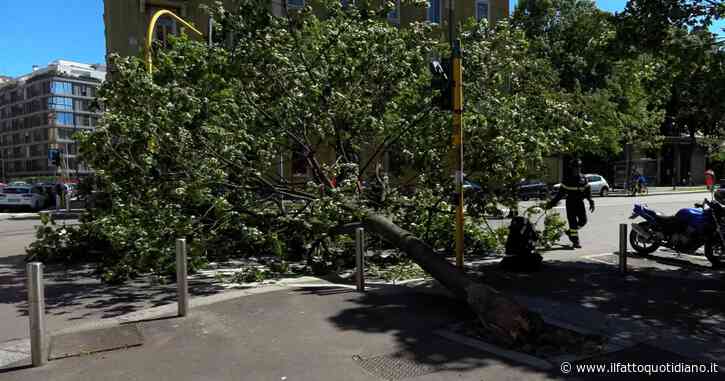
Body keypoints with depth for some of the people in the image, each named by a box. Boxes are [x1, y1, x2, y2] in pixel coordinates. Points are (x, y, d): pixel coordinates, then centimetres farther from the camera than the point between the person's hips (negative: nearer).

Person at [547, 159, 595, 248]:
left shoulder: (583, 178, 10)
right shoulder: (567, 179, -2)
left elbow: (588, 190, 14)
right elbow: (561, 192, -1)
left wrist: (591, 202, 5)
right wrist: (553, 202, -6)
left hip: (580, 202, 4)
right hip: (570, 203, -4)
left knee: (583, 220, 0)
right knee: (573, 222, -5)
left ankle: (570, 231, 25)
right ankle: (575, 241, -2)